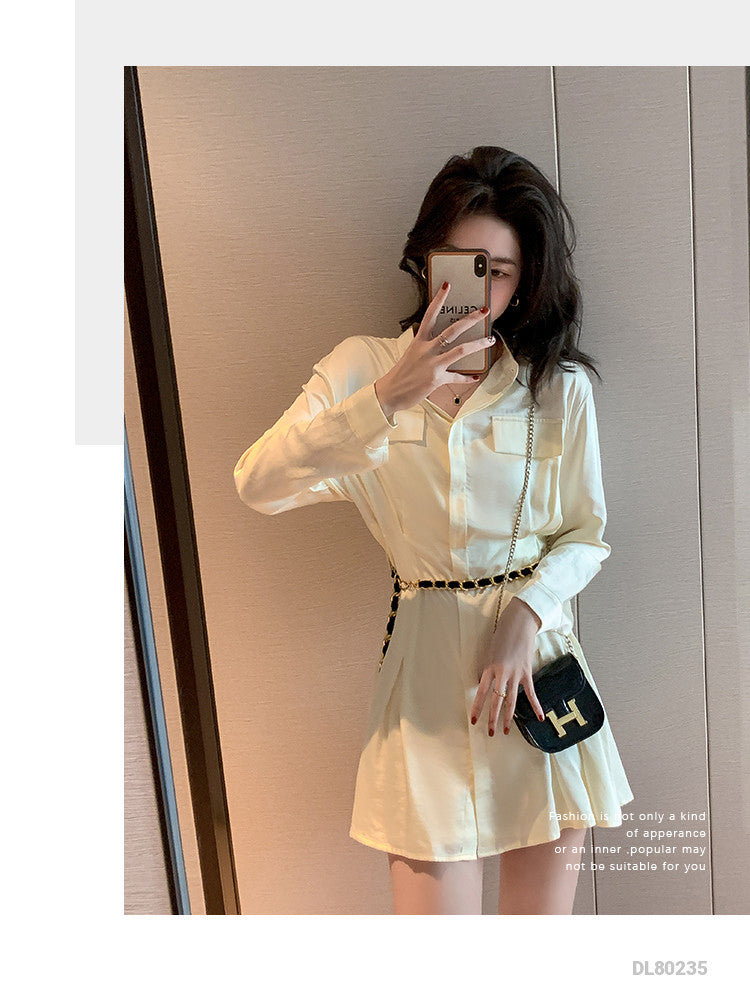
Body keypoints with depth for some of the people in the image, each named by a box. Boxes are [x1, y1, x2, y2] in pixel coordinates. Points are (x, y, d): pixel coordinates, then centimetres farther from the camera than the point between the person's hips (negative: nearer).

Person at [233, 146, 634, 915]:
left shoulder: (562, 387, 2)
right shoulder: (365, 367, -1)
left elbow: (587, 532, 5)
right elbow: (256, 485, -14)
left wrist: (525, 616, -12)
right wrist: (387, 397, -24)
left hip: (536, 655, 2)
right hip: (425, 662, -1)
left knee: (546, 905, 15)